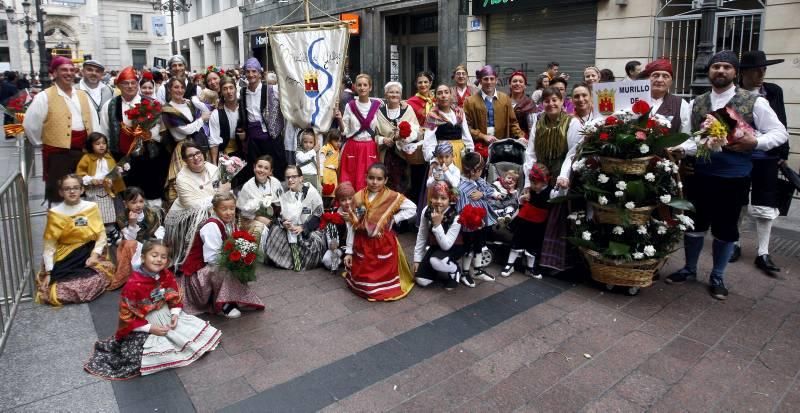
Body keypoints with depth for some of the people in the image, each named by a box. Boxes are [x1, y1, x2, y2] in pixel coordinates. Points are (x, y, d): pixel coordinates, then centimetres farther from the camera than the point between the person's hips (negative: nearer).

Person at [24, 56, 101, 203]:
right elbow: (29, 124, -6)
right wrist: (41, 142, 1)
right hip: (58, 153, -5)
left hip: (83, 151, 5)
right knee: (59, 195, 0)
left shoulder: (83, 95, 11)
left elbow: (94, 122, 12)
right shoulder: (45, 97, -6)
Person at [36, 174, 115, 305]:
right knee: (56, 294, -17)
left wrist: (95, 255, -14)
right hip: (65, 259, 0)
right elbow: (49, 246, -2)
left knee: (96, 281, -27)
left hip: (89, 253, 0)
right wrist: (49, 272, -8)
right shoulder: (55, 213, -4)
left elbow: (101, 235, 1)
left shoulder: (91, 208, -2)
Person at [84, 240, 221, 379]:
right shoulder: (133, 285, -25)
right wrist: (150, 328, -21)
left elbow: (175, 297, 7)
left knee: (197, 328, 0)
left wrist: (175, 314, -11)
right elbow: (127, 317, -17)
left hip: (167, 314, 6)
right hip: (144, 324, -6)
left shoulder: (167, 275, -9)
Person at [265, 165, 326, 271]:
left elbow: (318, 216, -9)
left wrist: (303, 227, -20)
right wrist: (283, 223, -12)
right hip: (289, 230, 5)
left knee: (315, 242, -34)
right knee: (275, 232, -22)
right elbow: (279, 215, 13)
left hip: (310, 230, -4)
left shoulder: (311, 192, -7)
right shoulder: (284, 195, 9)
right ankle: (288, 260, -5)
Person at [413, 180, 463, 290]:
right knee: (421, 280, -8)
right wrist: (417, 259, -1)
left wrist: (437, 224, -38)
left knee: (435, 260, -37)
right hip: (435, 247, 5)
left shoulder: (455, 217, -28)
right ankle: (442, 271, 23)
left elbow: (446, 246, -31)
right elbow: (421, 236, -3)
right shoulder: (426, 211, -15)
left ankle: (455, 270, -3)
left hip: (453, 248, -5)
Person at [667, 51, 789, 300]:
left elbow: (780, 133, -2)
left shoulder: (754, 102, -6)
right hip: (700, 175, 2)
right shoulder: (696, 104, 3)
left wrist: (755, 142, -20)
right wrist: (680, 149, -16)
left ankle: (717, 277, 29)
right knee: (694, 224, 13)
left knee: (725, 229, 11)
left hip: (734, 179, -2)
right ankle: (689, 268, 33)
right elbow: (696, 139, 4)